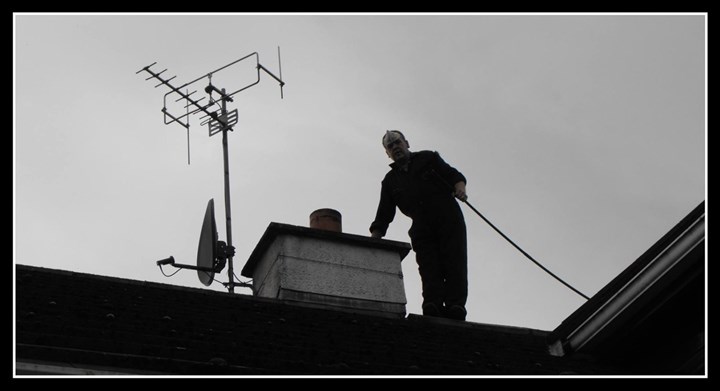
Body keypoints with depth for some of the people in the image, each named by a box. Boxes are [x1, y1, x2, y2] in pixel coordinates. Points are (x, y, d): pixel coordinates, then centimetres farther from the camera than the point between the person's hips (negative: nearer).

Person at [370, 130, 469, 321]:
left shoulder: (428, 158, 19)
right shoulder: (390, 180, 24)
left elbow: (453, 174, 12)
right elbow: (383, 216, 18)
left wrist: (459, 187, -12)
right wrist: (373, 240, 4)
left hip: (449, 218, -2)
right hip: (422, 225, 2)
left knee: (454, 260, -19)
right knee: (428, 265, -18)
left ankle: (455, 305, -33)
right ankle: (433, 304, -36)